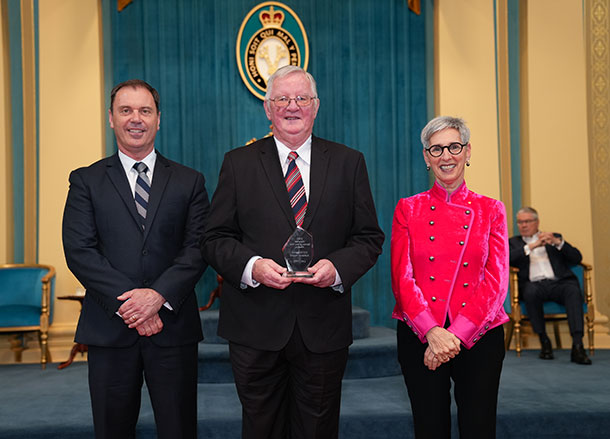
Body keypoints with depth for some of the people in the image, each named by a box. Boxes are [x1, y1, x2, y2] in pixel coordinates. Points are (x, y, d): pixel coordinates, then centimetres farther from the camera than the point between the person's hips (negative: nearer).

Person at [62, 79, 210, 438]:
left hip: (173, 327, 0)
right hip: (110, 328, 0)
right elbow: (79, 250, -4)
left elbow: (198, 247, -2)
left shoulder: (189, 182, 8)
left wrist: (159, 295, -16)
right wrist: (126, 304, -14)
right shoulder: (86, 181, 6)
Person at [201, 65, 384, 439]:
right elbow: (216, 239, 2)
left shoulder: (348, 163, 7)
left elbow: (369, 237, 5)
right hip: (256, 328, 0)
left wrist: (337, 267, -14)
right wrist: (251, 266, -17)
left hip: (324, 328, 1)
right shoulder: (238, 163, 5)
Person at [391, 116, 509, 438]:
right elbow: (402, 278, -2)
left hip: (479, 336, 0)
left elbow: (496, 281, -2)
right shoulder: (408, 209, 5)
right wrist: (432, 332, -16)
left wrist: (456, 335, -13)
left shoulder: (490, 210, 6)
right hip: (419, 337, 0)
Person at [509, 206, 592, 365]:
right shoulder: (514, 242, 24)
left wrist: (557, 242, -5)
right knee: (531, 292, -36)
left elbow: (577, 258, 11)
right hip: (534, 284, -1)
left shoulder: (554, 237, 25)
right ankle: (544, 341, -23)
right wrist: (532, 246, -8)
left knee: (573, 290, -32)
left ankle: (577, 346, -39)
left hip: (558, 282, 1)